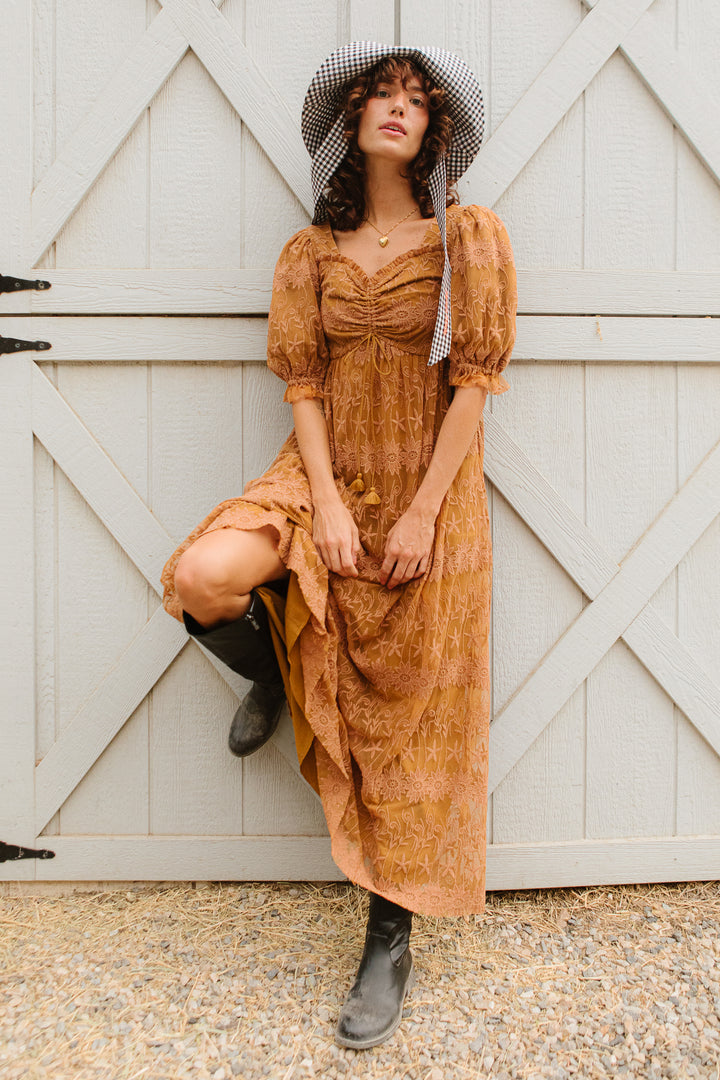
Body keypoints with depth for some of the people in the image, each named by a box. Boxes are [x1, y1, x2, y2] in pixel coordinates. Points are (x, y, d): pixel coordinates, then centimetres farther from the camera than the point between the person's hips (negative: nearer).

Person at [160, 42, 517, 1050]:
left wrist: (421, 511, -15)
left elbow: (475, 381, -6)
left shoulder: (471, 237, 1)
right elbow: (303, 382, 2)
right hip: (328, 475, 3)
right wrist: (329, 503, -12)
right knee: (200, 579, -26)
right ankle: (270, 681, 12)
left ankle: (391, 943, 17)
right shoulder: (311, 251, 9)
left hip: (431, 489, -2)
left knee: (409, 718, 0)